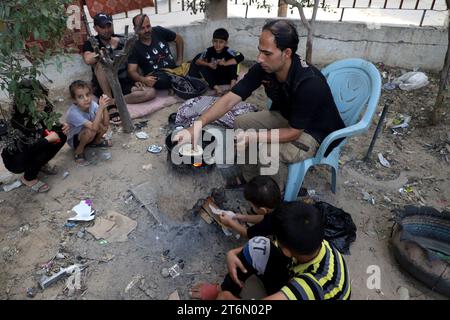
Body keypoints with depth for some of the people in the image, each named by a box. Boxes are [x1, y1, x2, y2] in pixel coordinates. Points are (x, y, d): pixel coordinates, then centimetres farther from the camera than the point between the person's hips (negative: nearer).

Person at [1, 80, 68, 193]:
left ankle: (41, 164, 11)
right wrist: (48, 139, -32)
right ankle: (28, 178, -6)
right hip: (14, 159, -7)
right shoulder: (19, 120, -31)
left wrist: (61, 127, -16)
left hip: (33, 151, 7)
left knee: (61, 136, -7)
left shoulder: (43, 111, -13)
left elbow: (50, 128, 5)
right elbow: (27, 148, -39)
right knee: (45, 148, -32)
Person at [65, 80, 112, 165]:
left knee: (104, 125, -22)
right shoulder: (73, 112, -33)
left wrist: (104, 107, -37)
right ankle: (79, 150, -7)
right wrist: (101, 107, -47)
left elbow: (106, 124, -24)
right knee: (91, 131, -36)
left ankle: (96, 141, 10)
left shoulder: (92, 104, -19)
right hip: (74, 139, -5)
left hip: (88, 136, 5)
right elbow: (94, 128, -43)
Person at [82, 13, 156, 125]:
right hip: (104, 88, -3)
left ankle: (112, 101, -22)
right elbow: (88, 60, -24)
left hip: (124, 84, 3)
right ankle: (111, 106, -30)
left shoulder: (122, 41, 7)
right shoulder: (91, 43, -2)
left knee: (151, 92, -20)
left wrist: (137, 80, -1)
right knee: (101, 64, -33)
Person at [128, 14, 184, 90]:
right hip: (155, 78, -3)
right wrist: (143, 79, -30)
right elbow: (132, 71, -8)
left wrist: (180, 60, 10)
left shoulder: (159, 31, 6)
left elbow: (178, 39, 19)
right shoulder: (134, 48, -1)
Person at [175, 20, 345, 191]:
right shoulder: (263, 68, -18)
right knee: (241, 123, -3)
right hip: (286, 117, 7)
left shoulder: (310, 83, -36)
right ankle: (250, 178, 16)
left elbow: (293, 132, -29)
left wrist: (254, 137, -40)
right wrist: (197, 126, -33)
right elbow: (230, 99, -21)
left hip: (316, 130, -6)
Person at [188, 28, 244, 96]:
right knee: (202, 67, -23)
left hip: (225, 79, -2)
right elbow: (197, 61, -13)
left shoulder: (227, 51, -18)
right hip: (213, 77, 2)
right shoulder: (209, 51, -12)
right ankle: (216, 87, -30)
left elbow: (241, 57, -31)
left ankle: (233, 82, -26)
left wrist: (225, 63, -36)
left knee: (233, 61, -20)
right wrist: (208, 64, -31)